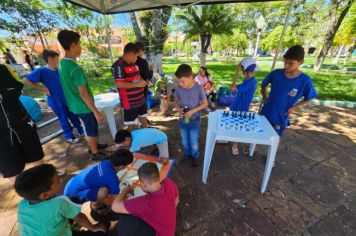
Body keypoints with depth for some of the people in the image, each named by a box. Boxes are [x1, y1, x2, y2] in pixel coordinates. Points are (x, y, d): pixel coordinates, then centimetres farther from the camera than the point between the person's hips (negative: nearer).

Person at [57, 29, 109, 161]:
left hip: (75, 105, 9)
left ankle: (93, 145, 44)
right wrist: (96, 112, -20)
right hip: (84, 106, -9)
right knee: (91, 130, 8)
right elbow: (83, 94, -25)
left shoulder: (62, 64, 5)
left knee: (89, 128, 25)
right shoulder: (75, 68, -25)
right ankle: (95, 153, 26)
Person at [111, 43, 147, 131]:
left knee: (143, 120, 22)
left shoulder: (134, 64, 10)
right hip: (129, 102, -8)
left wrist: (143, 82, 4)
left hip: (141, 99, 9)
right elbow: (119, 84, -25)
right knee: (131, 125, 7)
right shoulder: (118, 65, -17)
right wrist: (137, 84, -22)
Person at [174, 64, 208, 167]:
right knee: (185, 141, 21)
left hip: (194, 120, -3)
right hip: (182, 120, 3)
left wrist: (193, 111, -23)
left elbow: (205, 103, -10)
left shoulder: (198, 88, -19)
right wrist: (178, 108, -15)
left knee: (194, 141, 11)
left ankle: (195, 156, 39)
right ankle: (187, 153, 48)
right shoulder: (179, 88, -11)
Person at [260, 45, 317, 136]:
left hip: (281, 118, -2)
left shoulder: (305, 81, -13)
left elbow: (307, 99, 1)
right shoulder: (276, 73, -8)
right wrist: (264, 97, -2)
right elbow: (264, 85, 8)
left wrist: (293, 107, -10)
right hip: (266, 113, 2)